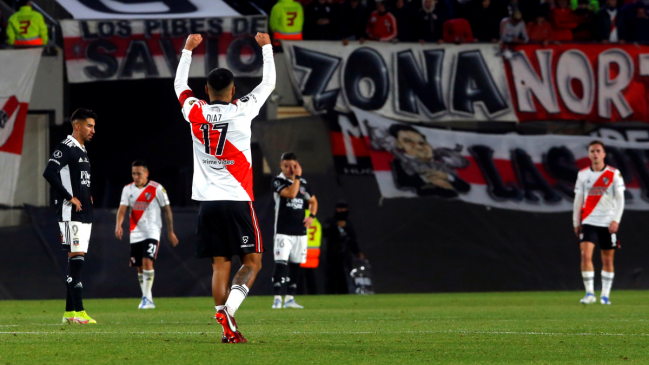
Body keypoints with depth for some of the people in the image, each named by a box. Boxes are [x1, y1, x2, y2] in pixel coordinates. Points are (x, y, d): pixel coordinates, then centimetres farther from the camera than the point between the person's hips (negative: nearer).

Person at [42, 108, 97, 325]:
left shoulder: (82, 150, 20)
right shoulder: (66, 148, -11)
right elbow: (49, 173, -23)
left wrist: (87, 197, 13)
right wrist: (69, 198, -19)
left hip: (84, 214, 10)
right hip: (70, 215, -10)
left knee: (76, 260, 9)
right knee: (76, 257, -13)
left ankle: (69, 312, 12)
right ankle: (77, 311, -17)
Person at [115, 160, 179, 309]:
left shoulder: (157, 189, -5)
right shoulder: (128, 189, 5)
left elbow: (167, 210, 2)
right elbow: (122, 209, -5)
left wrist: (170, 232, 4)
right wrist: (118, 225, -24)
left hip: (152, 232, -5)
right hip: (135, 233, 5)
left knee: (147, 261, -20)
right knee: (139, 267, 8)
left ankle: (147, 297, -18)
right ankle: (146, 298, 19)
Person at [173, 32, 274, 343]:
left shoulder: (195, 113, 2)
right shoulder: (242, 111, -4)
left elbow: (179, 85, 23)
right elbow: (268, 83, 11)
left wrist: (188, 49, 33)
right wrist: (266, 46, 24)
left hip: (208, 201, 3)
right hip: (237, 199, -3)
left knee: (220, 265, 5)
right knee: (252, 261, 2)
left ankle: (228, 330, 0)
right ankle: (228, 308, -21)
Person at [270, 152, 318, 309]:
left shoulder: (303, 183, 10)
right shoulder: (278, 181, -7)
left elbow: (313, 201, 23)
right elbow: (291, 193, -24)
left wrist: (312, 216, 6)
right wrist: (297, 177, -17)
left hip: (300, 231, 5)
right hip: (283, 230, -5)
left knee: (295, 265, 8)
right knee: (281, 264, -14)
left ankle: (290, 298, 15)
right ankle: (277, 298, -13)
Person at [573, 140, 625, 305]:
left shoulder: (614, 174, 0)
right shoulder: (583, 174, 6)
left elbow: (620, 199, -1)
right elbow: (578, 200, 13)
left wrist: (616, 220, -12)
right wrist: (576, 223, 12)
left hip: (608, 223, -1)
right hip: (589, 222, 1)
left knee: (607, 260, 4)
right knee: (586, 256, -15)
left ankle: (605, 295, 14)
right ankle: (589, 292, -11)